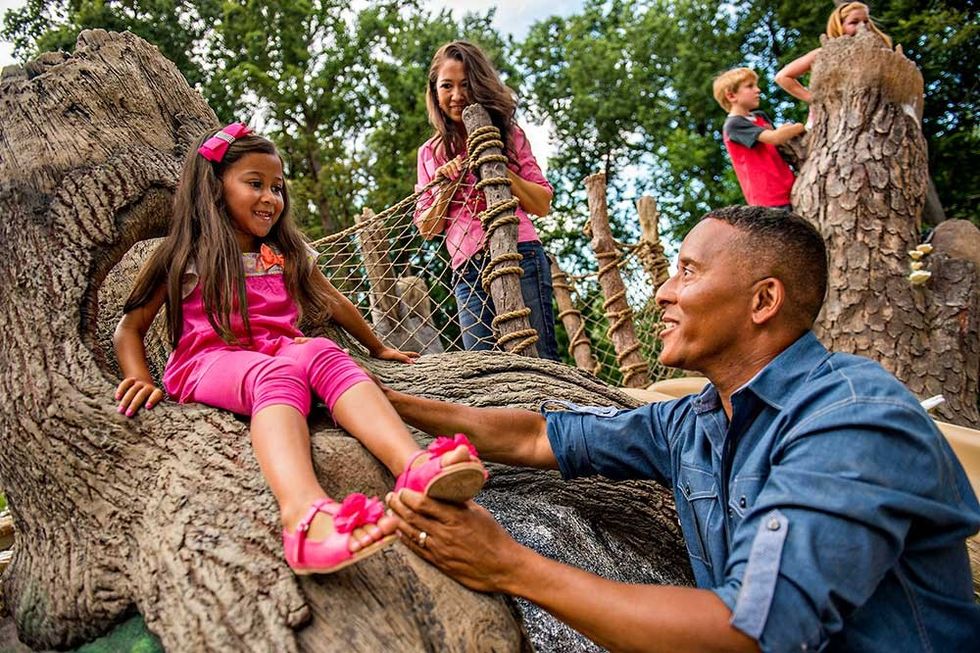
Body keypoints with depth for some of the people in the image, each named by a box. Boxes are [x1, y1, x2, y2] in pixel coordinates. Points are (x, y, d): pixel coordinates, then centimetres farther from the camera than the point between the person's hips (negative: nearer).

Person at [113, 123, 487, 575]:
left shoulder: (288, 256, 21)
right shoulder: (184, 258, 12)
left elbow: (336, 305, 30)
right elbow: (130, 326, 11)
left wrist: (379, 349, 36)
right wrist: (140, 380, -6)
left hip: (278, 354, 3)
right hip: (207, 363, -3)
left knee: (323, 353, -33)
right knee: (277, 374, -38)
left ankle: (416, 468, -60)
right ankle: (305, 512, -70)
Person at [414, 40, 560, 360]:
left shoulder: (508, 134, 14)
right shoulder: (430, 153, 20)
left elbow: (542, 205, 6)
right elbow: (427, 229, 16)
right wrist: (446, 188, -1)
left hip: (519, 254, -2)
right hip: (467, 271, 2)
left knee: (538, 358, -10)